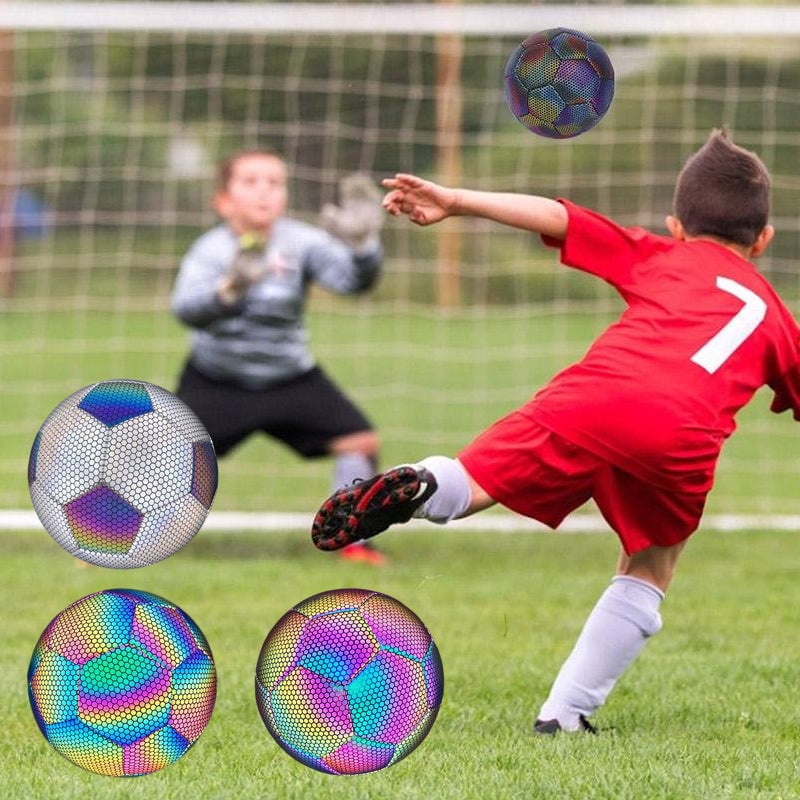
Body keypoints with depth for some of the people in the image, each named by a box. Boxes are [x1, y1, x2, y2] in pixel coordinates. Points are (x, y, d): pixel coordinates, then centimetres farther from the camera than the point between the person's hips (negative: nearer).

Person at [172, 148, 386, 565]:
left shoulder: (301, 242, -16)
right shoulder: (210, 250, -22)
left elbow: (352, 279, -28)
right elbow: (187, 308, -40)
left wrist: (361, 245, -50)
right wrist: (231, 289, -60)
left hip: (290, 378, 2)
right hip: (215, 382, -2)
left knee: (360, 439, -11)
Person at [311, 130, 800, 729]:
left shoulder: (661, 256, 33)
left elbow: (556, 217, 23)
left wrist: (454, 202, 22)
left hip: (591, 397, 0)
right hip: (685, 435, 0)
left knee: (468, 485, 7)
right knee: (649, 571, 21)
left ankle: (418, 488, -29)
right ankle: (567, 713, 12)